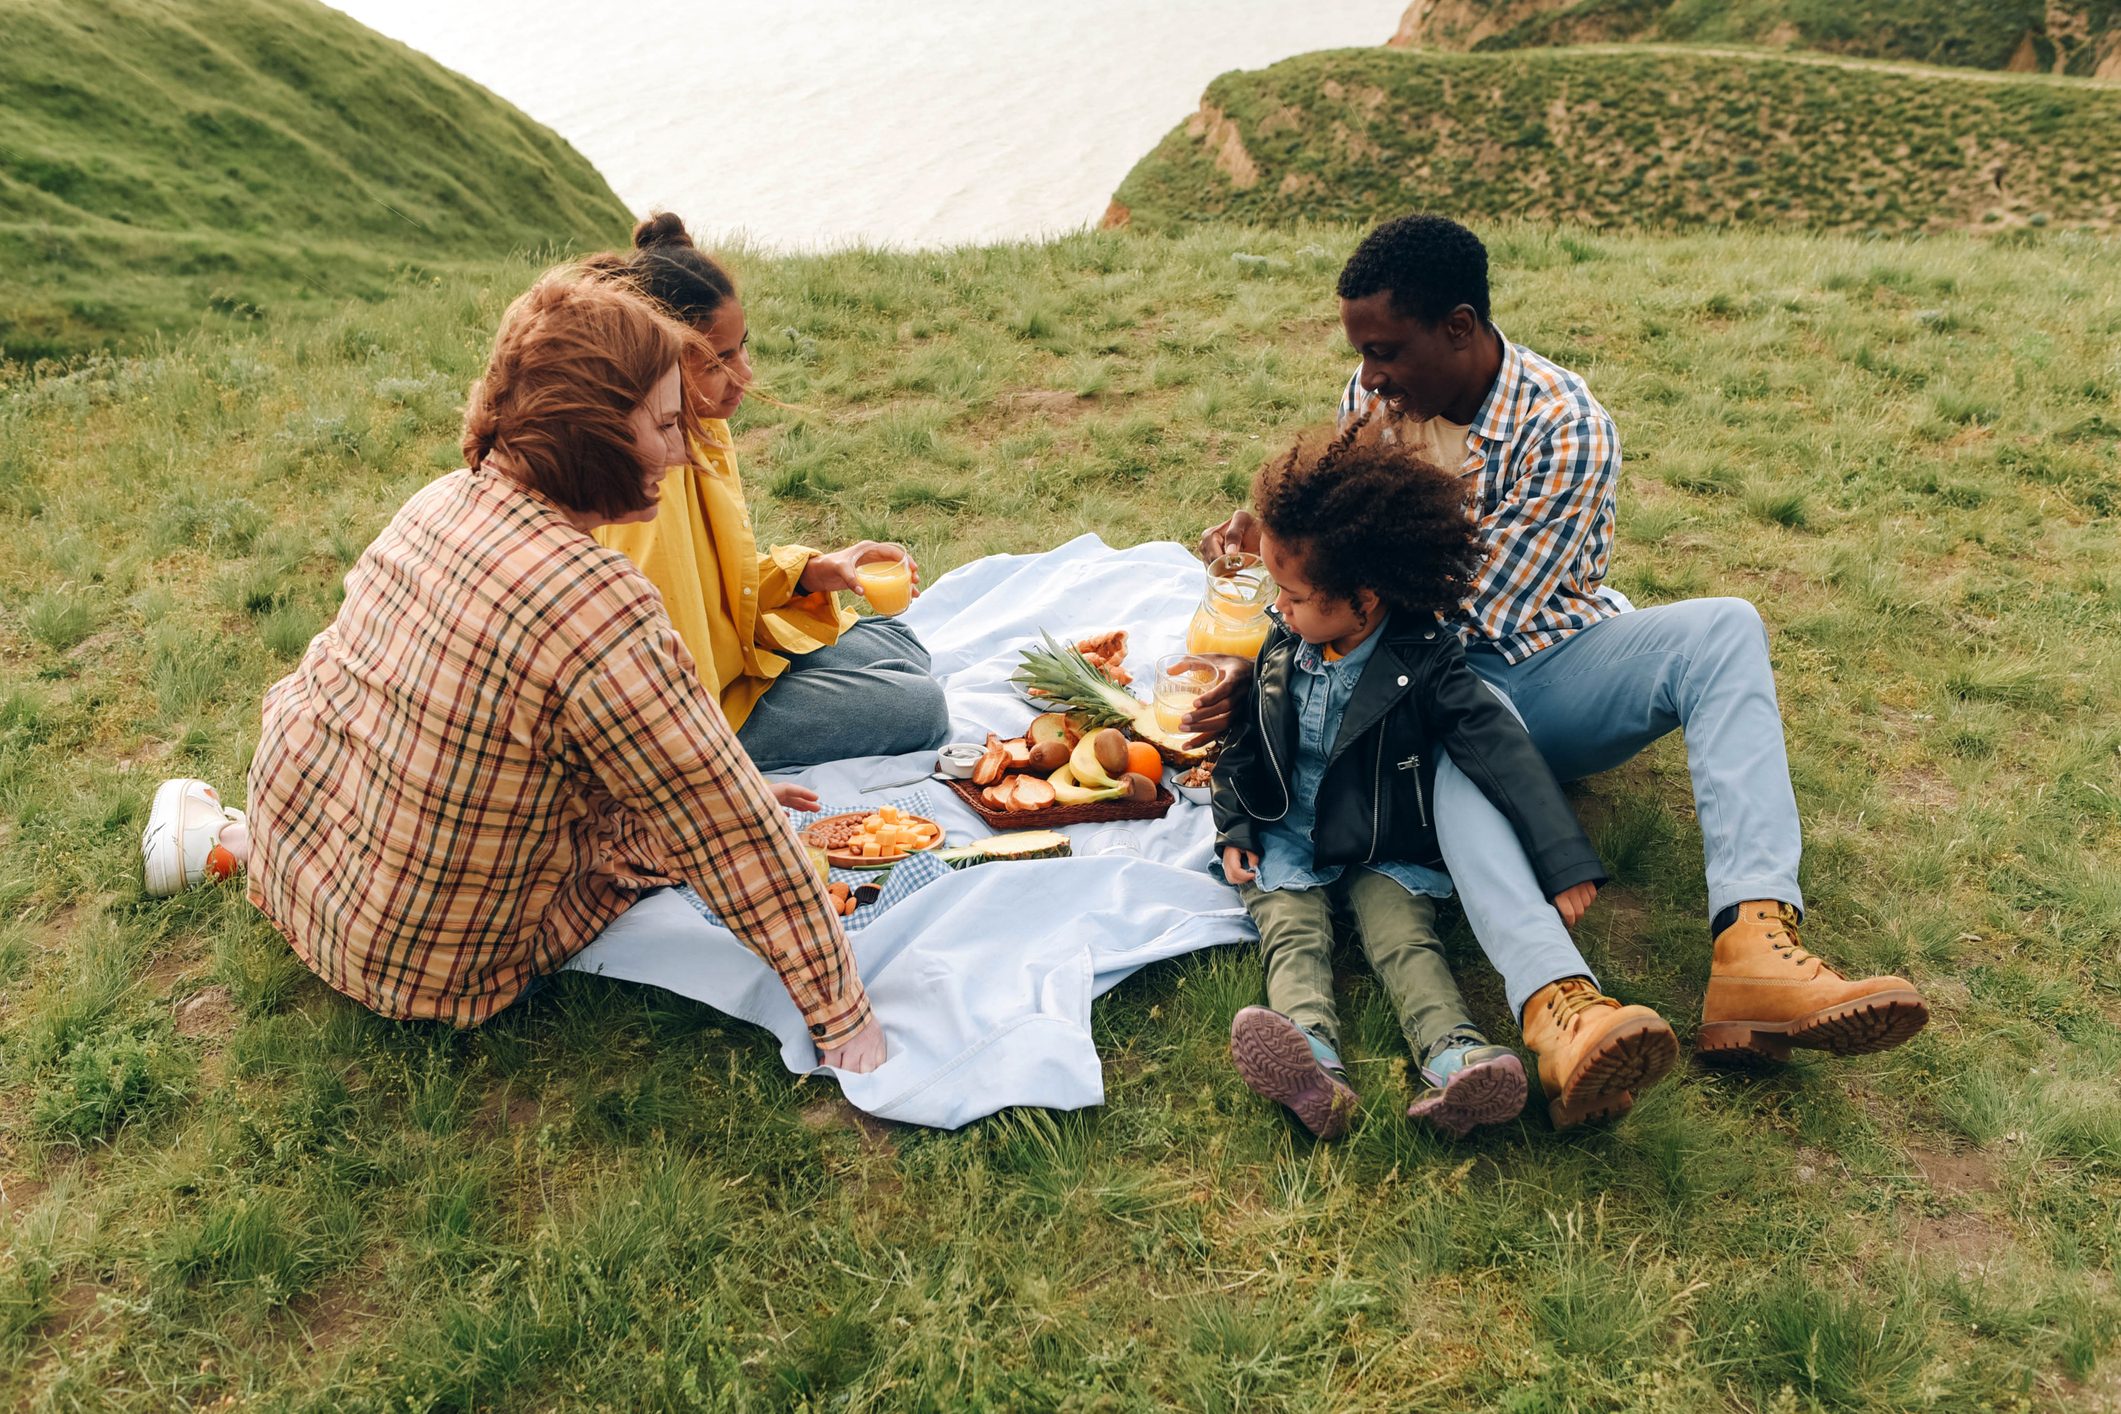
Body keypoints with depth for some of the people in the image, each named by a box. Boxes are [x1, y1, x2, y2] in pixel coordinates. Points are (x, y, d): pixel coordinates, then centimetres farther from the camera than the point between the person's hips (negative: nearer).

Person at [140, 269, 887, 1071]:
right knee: (674, 822, 10)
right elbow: (732, 831, -25)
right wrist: (842, 1015, -15)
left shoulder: (442, 500, -6)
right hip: (421, 969, -7)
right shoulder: (602, 611, -31)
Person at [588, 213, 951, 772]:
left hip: (730, 644, 9)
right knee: (920, 706, -7)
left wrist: (811, 571, -3)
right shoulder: (647, 473, -32)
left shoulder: (700, 426, -3)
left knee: (899, 646, 22)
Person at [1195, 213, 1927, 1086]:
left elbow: (1474, 612, -21)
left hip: (1557, 663, -1)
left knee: (1725, 628, -30)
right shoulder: (1374, 397, 1)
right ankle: (1558, 1000, -62)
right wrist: (1266, 530, -10)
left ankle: (1754, 948, -47)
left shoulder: (1567, 430, -17)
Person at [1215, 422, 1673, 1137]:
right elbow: (1243, 743, 14)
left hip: (1386, 854, -2)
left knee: (1406, 941, -24)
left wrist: (1565, 862, -30)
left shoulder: (1424, 664, -15)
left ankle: (1456, 1062, -47)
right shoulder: (1281, 649, 1)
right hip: (1287, 844, 3)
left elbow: (1503, 754, -22)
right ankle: (1313, 1068, -46)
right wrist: (1234, 830, 3)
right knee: (1292, 934, -22)